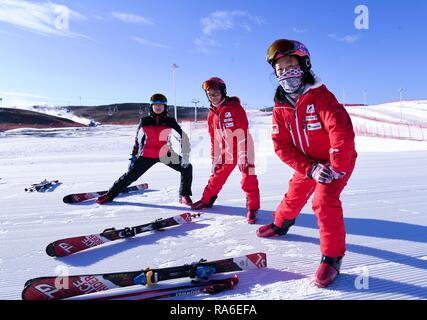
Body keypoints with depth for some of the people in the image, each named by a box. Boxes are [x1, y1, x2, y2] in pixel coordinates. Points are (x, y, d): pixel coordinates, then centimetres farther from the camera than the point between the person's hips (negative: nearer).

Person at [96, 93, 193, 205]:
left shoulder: (170, 121, -5)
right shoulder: (144, 121, 0)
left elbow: (184, 137, -12)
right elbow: (137, 139, 10)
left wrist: (185, 156, -23)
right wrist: (134, 156, 9)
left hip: (165, 155, 0)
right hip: (147, 156, 0)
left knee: (187, 168, -15)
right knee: (131, 175, 1)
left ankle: (184, 196, 2)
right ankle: (110, 194, 24)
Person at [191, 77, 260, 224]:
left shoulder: (235, 108, -14)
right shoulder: (212, 114, 7)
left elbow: (242, 134, -19)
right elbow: (214, 139, 12)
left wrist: (243, 157, -23)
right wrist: (214, 159, 11)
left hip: (243, 149, -6)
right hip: (226, 152, 6)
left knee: (248, 179, -9)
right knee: (217, 177, 14)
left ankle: (252, 208, 4)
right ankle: (207, 200, 32)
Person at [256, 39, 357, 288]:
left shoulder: (321, 96, -24)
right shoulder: (280, 107, -8)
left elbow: (343, 131, -33)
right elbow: (282, 146, -12)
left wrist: (336, 168, -29)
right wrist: (310, 168, -23)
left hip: (337, 161, -5)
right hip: (307, 164, 5)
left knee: (324, 202, -21)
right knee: (294, 196, 17)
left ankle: (332, 257, -4)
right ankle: (280, 225, 46)